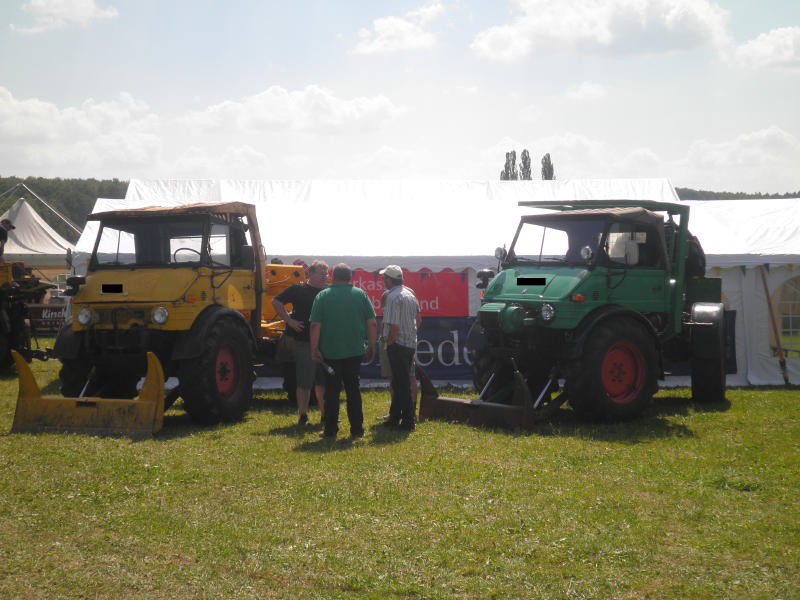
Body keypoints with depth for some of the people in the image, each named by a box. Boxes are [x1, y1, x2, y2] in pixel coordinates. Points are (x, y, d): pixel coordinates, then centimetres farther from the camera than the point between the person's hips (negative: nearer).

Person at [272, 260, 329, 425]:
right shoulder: (298, 289, -2)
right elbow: (276, 302, -1)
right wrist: (289, 320, -7)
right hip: (303, 342, -5)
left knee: (323, 381, 10)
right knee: (304, 382, -1)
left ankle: (325, 414, 19)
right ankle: (303, 416, 6)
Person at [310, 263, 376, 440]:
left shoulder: (323, 296, -3)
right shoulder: (360, 294, 2)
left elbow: (315, 325, -9)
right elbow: (372, 323, 1)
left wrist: (314, 349, -3)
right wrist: (371, 346, 10)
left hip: (330, 352, -2)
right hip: (355, 351, 2)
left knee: (332, 390, 7)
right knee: (353, 389, 11)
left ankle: (330, 430, 8)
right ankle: (357, 430, 10)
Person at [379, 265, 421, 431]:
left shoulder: (393, 297, -17)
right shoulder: (410, 293, 12)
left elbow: (394, 327, -22)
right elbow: (418, 319, 19)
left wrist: (389, 344, -9)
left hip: (398, 344, -9)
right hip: (411, 344, 9)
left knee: (402, 385, -4)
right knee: (399, 382, 17)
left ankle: (408, 421, -2)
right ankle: (394, 417, 25)